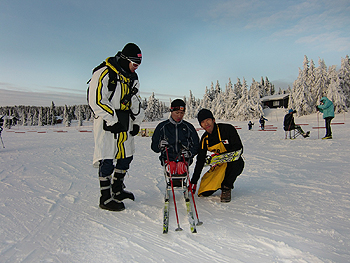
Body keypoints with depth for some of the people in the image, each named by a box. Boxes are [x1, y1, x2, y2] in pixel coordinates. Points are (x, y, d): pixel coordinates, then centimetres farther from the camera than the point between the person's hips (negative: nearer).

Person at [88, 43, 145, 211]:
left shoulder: (132, 77, 14)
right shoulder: (103, 73, -11)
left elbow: (135, 101, 21)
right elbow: (96, 100, -17)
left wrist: (136, 122, 10)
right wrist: (113, 121, -20)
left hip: (125, 123, 8)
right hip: (107, 122, -8)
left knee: (126, 157, 12)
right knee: (107, 160, -6)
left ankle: (117, 189, 30)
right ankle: (105, 198, 7)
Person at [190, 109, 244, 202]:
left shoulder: (227, 129, -16)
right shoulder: (205, 139, -1)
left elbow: (239, 149, -17)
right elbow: (200, 160, 3)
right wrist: (194, 182, 2)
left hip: (234, 164, -4)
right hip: (219, 165, 4)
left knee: (235, 162, -41)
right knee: (204, 192, -11)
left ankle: (226, 187, -14)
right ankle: (221, 182, 20)